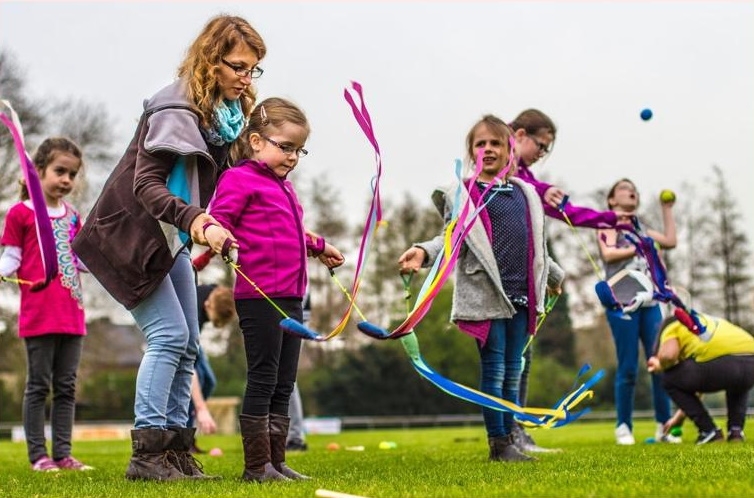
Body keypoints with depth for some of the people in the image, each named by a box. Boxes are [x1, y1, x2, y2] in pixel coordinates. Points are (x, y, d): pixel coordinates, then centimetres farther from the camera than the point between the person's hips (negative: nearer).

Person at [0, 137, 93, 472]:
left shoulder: (73, 217, 15)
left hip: (71, 314, 6)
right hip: (39, 315, -6)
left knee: (66, 387, 8)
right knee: (38, 385, -1)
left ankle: (62, 454, 13)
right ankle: (38, 456, 5)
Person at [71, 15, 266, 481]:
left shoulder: (228, 111, 5)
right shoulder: (175, 107, -22)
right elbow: (146, 185, -30)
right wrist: (197, 221, -44)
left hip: (169, 238, 9)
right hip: (128, 234, -9)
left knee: (188, 345, 6)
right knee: (169, 335, -16)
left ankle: (176, 451, 10)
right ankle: (147, 453, -12)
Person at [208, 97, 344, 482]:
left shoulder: (283, 186, 21)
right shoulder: (240, 179, -5)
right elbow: (218, 219, -15)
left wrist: (319, 247, 46)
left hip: (291, 297, 9)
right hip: (259, 296, -9)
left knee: (284, 383, 10)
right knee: (262, 379, -5)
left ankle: (276, 461, 17)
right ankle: (257, 465, 2)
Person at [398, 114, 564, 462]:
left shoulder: (524, 193, 15)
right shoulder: (462, 194, -1)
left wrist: (553, 275, 37)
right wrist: (423, 252, -29)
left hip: (521, 295, 5)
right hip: (486, 294, -5)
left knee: (512, 373, 10)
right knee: (494, 370, -1)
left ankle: (509, 439, 18)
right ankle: (498, 444, 6)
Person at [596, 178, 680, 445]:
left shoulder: (641, 229, 23)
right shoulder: (608, 224, 6)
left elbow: (670, 241, 12)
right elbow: (609, 253, -11)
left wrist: (667, 209, 17)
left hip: (649, 304, 5)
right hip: (622, 304, -5)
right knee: (628, 369, -5)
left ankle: (663, 426, 2)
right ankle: (623, 427, 3)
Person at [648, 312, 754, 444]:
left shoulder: (671, 325, 18)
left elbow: (668, 355, -6)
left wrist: (660, 366, 19)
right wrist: (678, 418, 53)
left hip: (720, 363, -7)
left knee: (669, 379, 17)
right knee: (738, 386, 44)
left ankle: (709, 431, 12)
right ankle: (736, 430, 21)